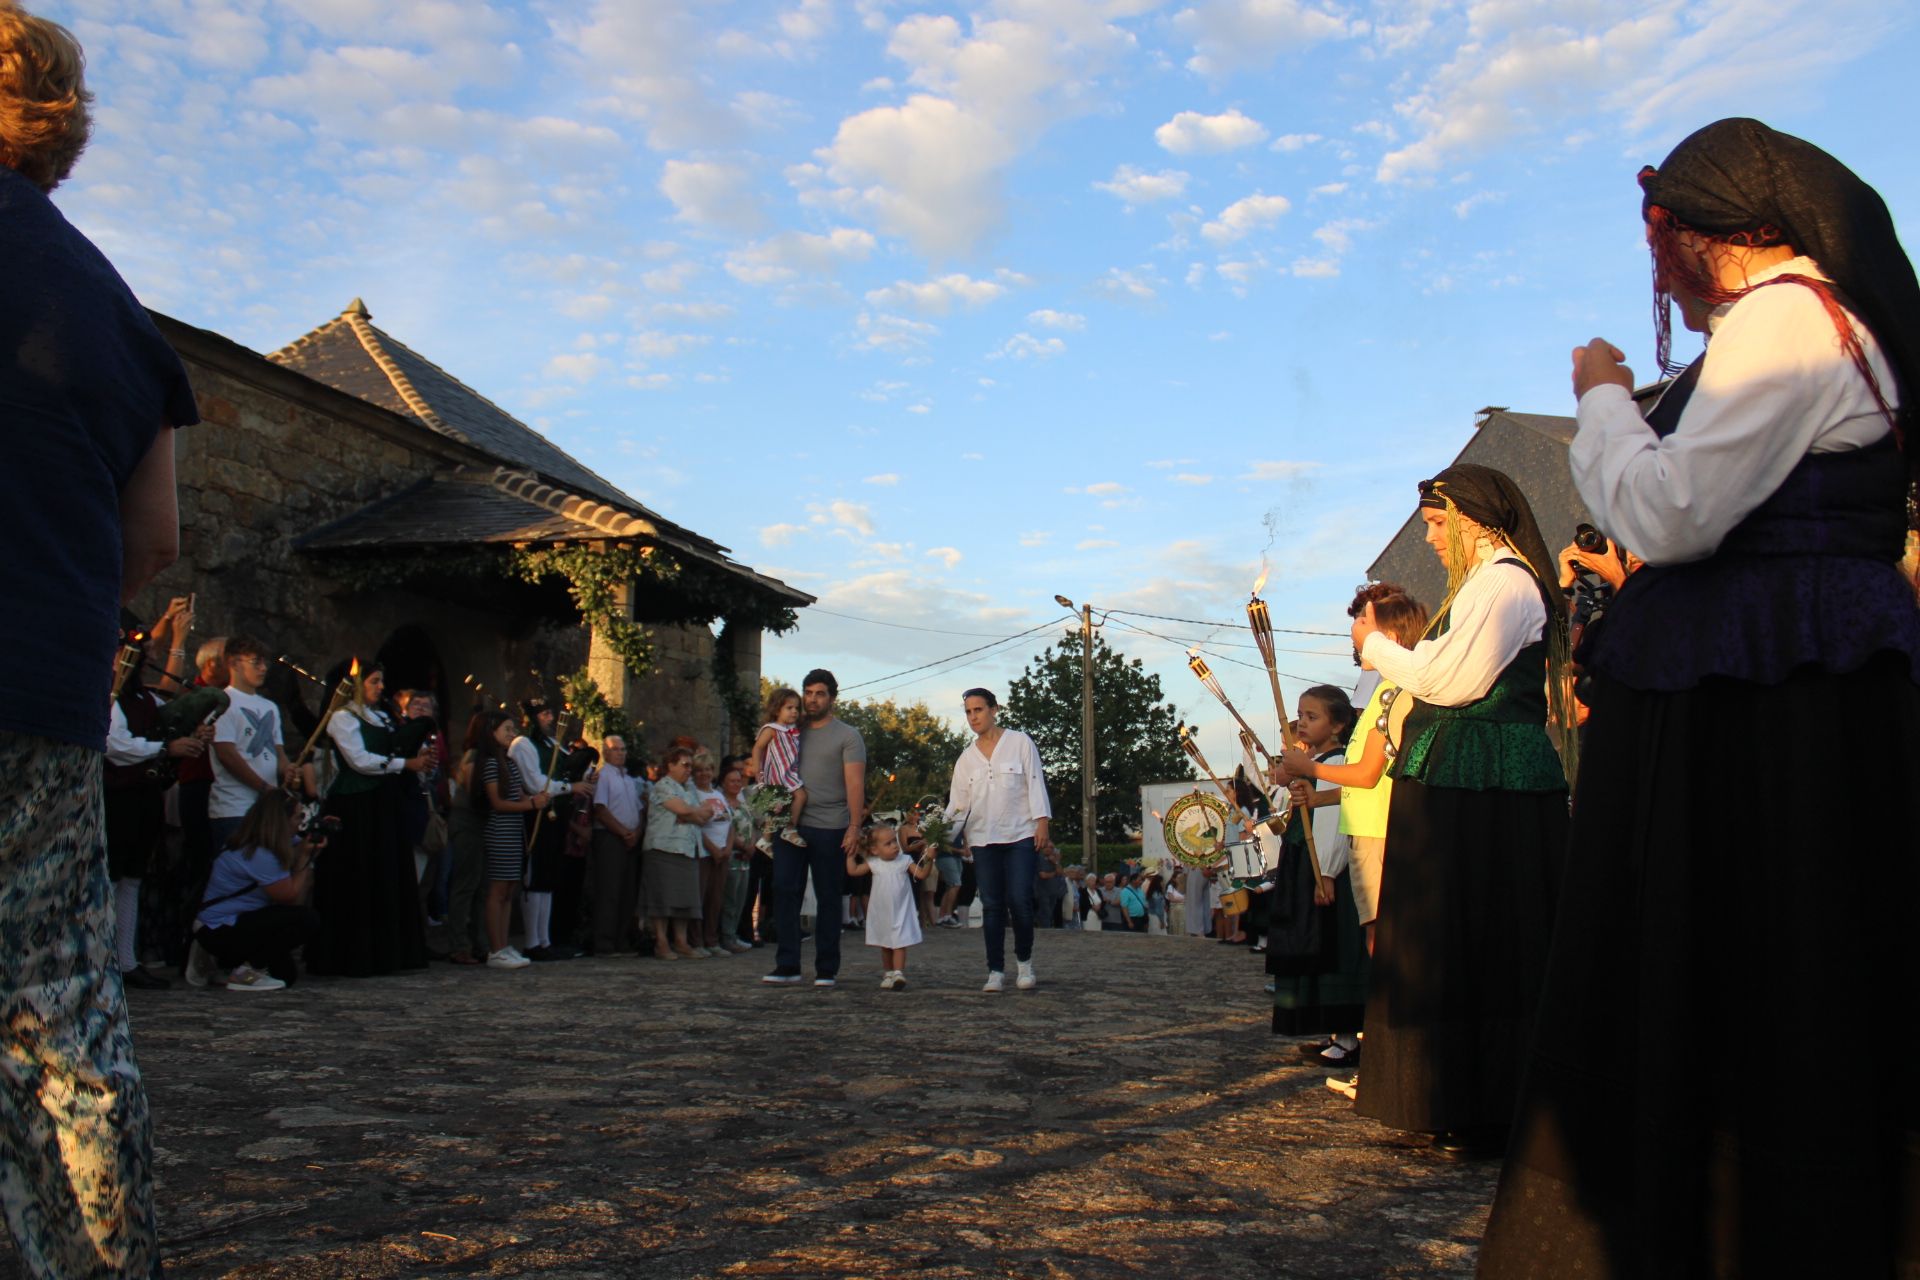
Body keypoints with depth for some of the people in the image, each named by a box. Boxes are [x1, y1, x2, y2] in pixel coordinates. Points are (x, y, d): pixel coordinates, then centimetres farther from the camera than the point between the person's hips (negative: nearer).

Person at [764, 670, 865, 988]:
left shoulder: (847, 735, 4)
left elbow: (855, 783, -4)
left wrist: (854, 826, -13)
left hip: (829, 829, -3)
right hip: (791, 825, 4)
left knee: (829, 899, 3)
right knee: (784, 892, -4)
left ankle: (826, 969, 10)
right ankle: (787, 966, 1)